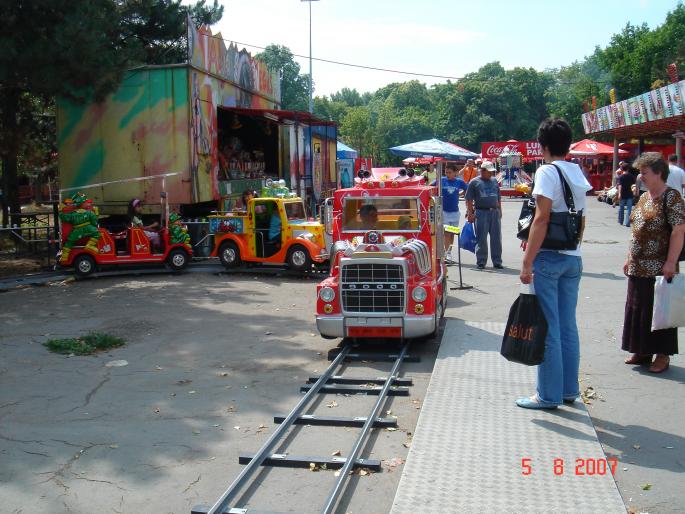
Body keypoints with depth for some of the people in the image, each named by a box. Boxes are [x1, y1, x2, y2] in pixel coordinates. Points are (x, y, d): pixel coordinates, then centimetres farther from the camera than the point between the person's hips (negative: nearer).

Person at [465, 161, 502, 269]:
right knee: (481, 239, -1)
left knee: (496, 238, 4)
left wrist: (499, 211, 15)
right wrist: (470, 213, -9)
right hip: (481, 212, -4)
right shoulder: (474, 182, 2)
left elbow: (498, 198, 21)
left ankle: (497, 261, 12)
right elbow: (469, 199, -2)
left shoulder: (494, 181, 17)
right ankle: (481, 262, 7)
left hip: (495, 212, 4)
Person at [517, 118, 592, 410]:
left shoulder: (547, 171, -11)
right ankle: (569, 390, 22)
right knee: (567, 326, 13)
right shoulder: (577, 173, 12)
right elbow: (581, 219, 17)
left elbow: (541, 220, -17)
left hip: (549, 257, -7)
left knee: (548, 328, -1)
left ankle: (549, 395, 5)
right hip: (574, 259, 8)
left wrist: (527, 262, -16)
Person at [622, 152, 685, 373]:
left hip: (659, 268, -8)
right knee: (638, 307, 12)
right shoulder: (644, 198, 13)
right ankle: (642, 351, 24)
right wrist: (630, 258, 16)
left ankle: (662, 355, 13)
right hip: (639, 267, 8)